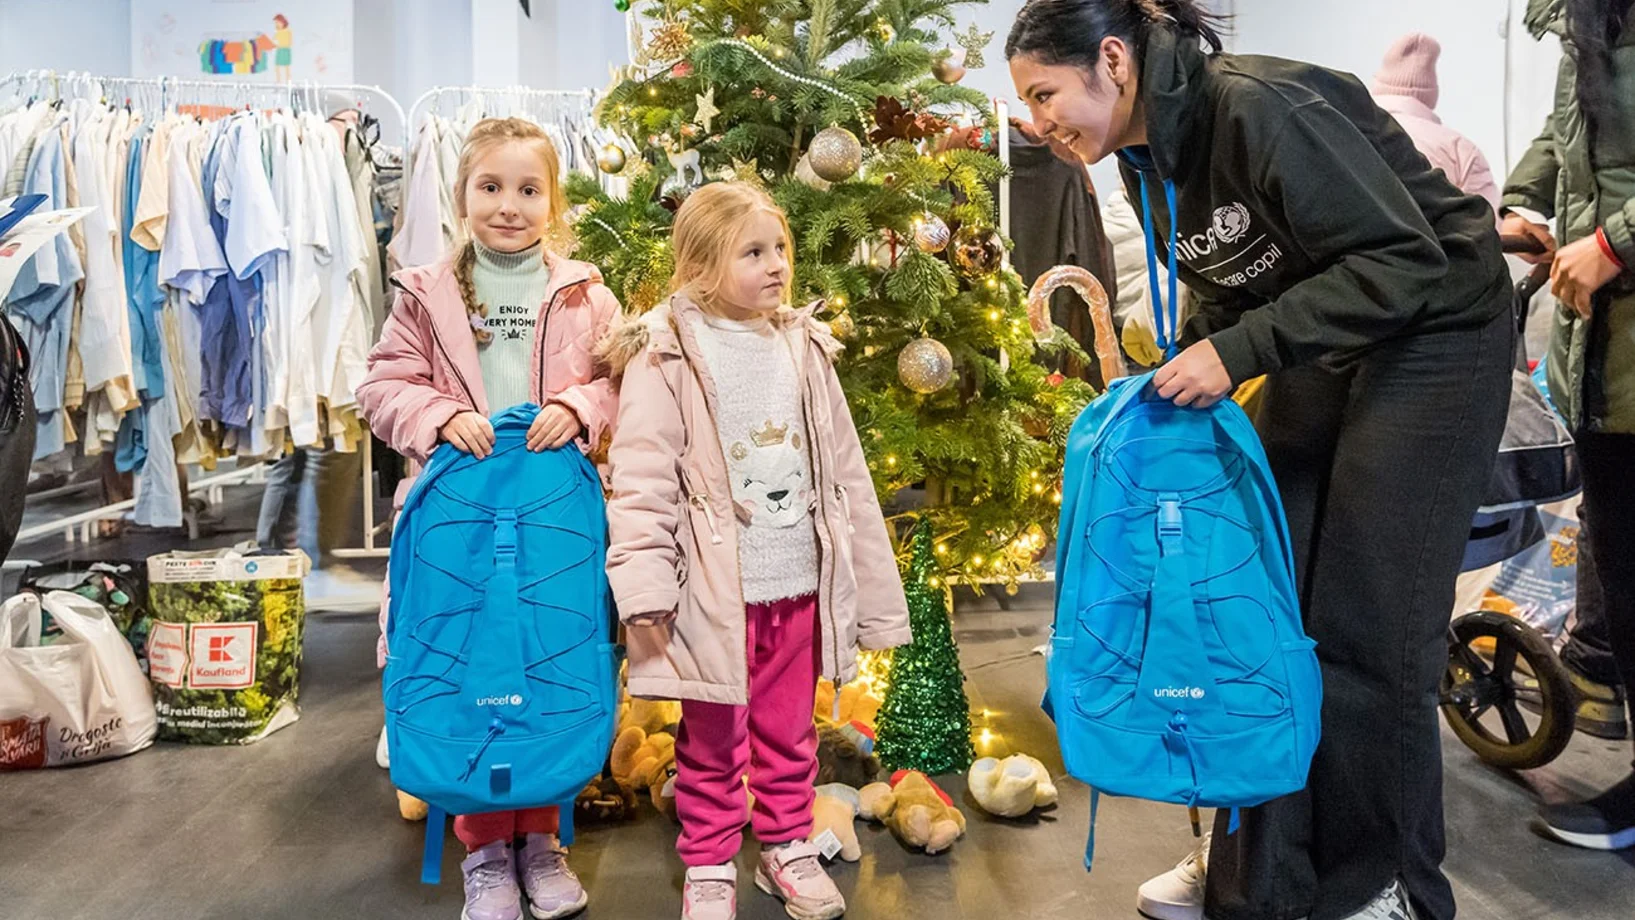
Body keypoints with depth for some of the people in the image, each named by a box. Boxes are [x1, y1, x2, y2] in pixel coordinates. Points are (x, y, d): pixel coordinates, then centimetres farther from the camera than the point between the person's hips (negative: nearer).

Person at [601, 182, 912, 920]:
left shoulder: (805, 347, 7)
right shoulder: (664, 356, -9)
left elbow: (844, 472, 10)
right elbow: (641, 479, -13)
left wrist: (871, 586, 11)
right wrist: (644, 584, -21)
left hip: (800, 583, 5)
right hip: (715, 590, -4)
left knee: (789, 732, 18)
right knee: (713, 739, 10)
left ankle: (787, 844, 36)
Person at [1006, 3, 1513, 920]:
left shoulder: (1259, 107, -26)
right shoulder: (1148, 155, -1)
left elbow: (1405, 261, -28)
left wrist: (1238, 353, -30)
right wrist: (1192, 371, -5)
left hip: (1434, 334, -8)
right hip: (1325, 348, 8)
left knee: (1365, 626, -6)